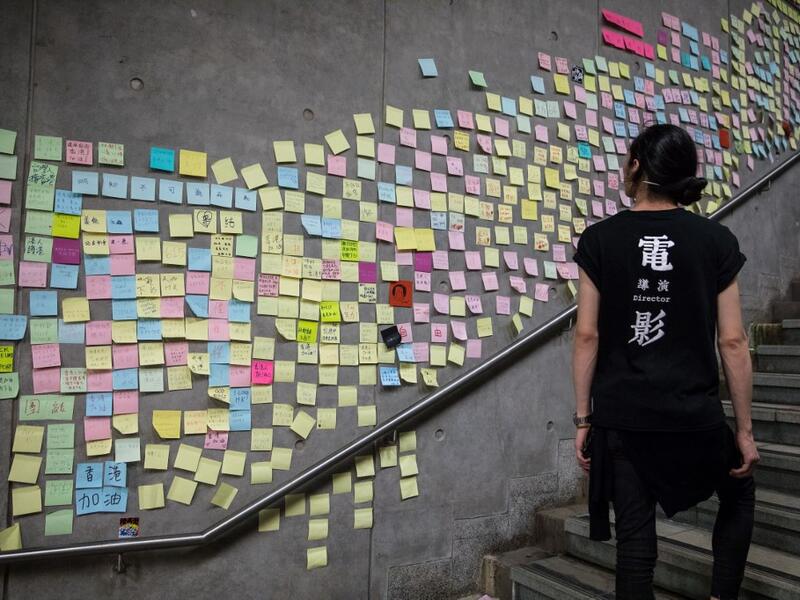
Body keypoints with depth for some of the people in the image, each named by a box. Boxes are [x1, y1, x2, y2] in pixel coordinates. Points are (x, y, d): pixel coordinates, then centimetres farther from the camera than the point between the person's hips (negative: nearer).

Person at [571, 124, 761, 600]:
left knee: (635, 538, 11)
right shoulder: (717, 240, -2)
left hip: (620, 418, 0)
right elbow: (732, 341, -2)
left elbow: (587, 337, -6)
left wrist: (583, 419, 2)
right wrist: (745, 429, 7)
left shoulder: (599, 239, -4)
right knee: (739, 494, 30)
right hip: (694, 416, 1)